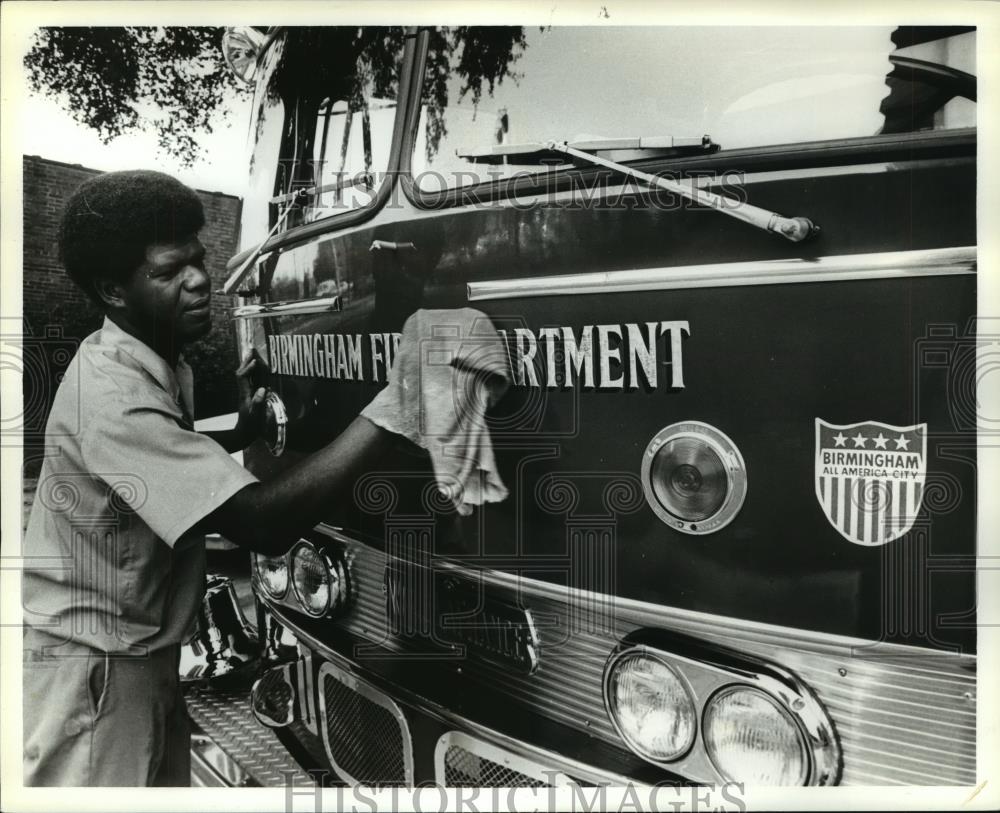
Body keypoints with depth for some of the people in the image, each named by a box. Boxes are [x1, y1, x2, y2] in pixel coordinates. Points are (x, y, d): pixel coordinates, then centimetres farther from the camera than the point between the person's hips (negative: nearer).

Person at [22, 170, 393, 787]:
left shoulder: (162, 367, 2)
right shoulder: (112, 393, -28)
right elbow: (262, 522, -37)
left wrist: (242, 430, 1)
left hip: (140, 652, 8)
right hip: (91, 665, -8)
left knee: (166, 782, 18)